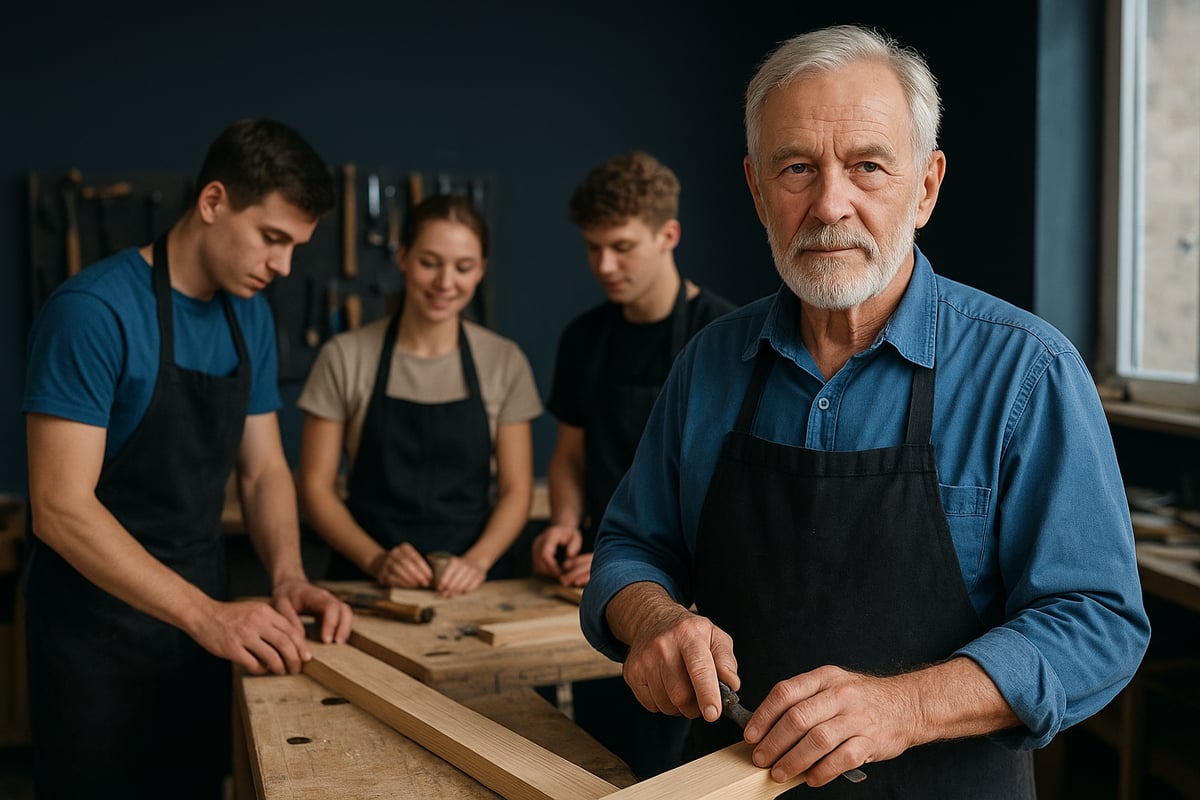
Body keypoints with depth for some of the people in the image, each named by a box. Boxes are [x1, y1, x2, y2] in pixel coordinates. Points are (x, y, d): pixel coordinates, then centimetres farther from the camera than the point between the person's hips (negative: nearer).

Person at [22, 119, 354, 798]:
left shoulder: (252, 316, 3)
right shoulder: (95, 310, -20)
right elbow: (60, 507, -24)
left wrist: (289, 577, -11)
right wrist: (207, 615, -30)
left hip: (201, 621, 7)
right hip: (98, 630, -7)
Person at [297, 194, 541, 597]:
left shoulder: (505, 362, 4)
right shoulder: (345, 357, 0)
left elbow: (515, 490, 6)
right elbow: (315, 486, 2)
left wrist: (477, 560, -11)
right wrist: (375, 560, -11)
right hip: (365, 582, -1)